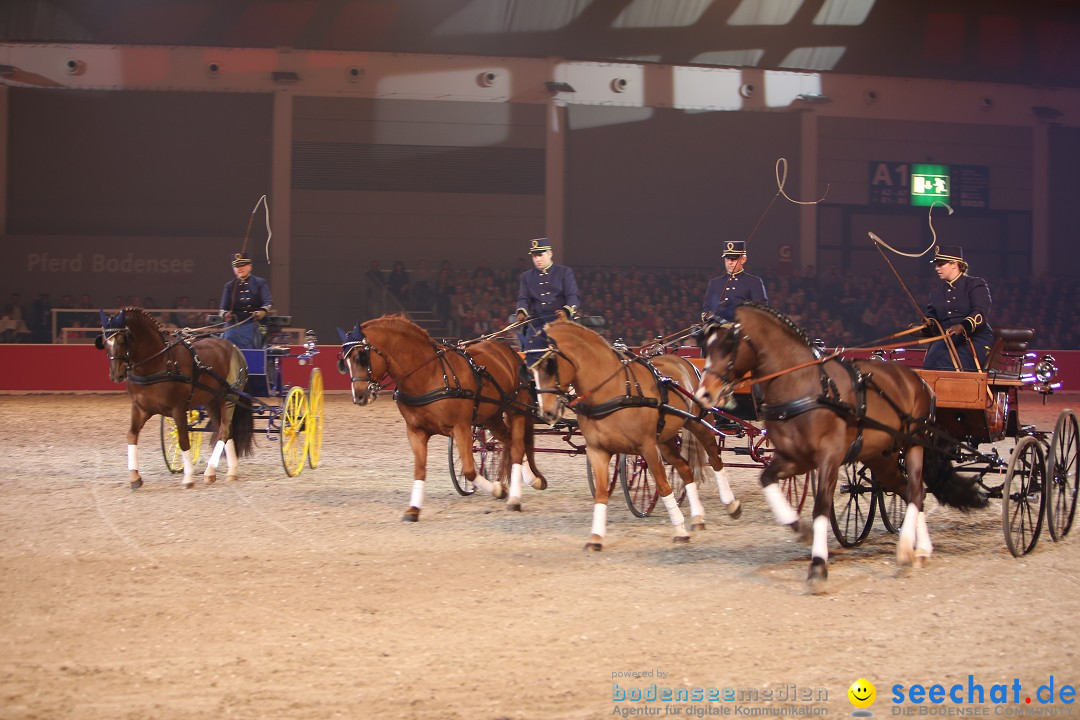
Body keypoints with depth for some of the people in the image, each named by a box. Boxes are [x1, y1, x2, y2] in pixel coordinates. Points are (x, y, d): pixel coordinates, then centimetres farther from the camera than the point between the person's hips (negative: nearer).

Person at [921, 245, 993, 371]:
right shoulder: (936, 291, 21)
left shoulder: (976, 285, 3)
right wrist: (928, 324, -8)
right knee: (932, 359, -29)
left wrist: (962, 327, -33)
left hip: (975, 339, -4)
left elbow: (981, 314, -13)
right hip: (946, 340, 5)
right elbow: (932, 317, 19)